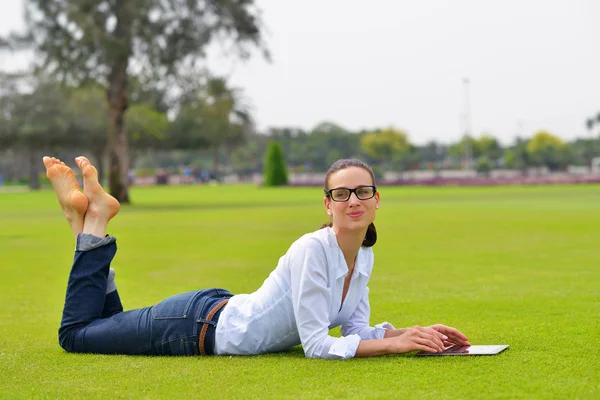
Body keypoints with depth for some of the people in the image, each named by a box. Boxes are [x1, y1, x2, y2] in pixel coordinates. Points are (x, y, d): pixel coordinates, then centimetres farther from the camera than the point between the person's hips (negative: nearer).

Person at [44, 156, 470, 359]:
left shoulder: (365, 256, -4)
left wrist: (414, 332, -13)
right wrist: (393, 344, -30)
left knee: (108, 325, 28)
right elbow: (317, 346, -31)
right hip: (200, 326, -8)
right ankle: (93, 220, 16)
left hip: (223, 315, 8)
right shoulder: (311, 250, -30)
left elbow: (356, 330, 1)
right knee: (76, 332, 9)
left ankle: (90, 221, 26)